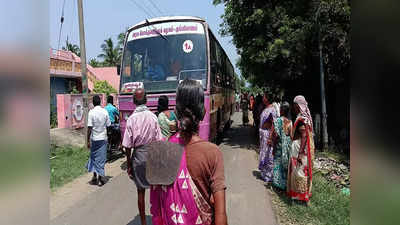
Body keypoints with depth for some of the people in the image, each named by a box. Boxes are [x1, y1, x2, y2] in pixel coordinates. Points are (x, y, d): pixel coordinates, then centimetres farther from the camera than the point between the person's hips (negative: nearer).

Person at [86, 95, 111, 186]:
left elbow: (89, 128, -13)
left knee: (94, 157, 14)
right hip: (103, 138, 1)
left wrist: (88, 140, -8)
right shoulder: (105, 111, -4)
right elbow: (108, 125, 0)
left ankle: (95, 176, 19)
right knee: (101, 158, 8)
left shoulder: (91, 112, -11)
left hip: (94, 139, -1)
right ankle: (101, 176, 7)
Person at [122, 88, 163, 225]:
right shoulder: (153, 116, -7)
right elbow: (158, 141, -4)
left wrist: (129, 165, 3)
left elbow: (127, 146, -8)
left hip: (138, 155, -1)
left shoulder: (131, 119, -10)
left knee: (141, 191, 13)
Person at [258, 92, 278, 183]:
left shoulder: (272, 110, -16)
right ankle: (264, 174, 29)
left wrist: (271, 138, -22)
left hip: (268, 134, -9)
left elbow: (273, 124, -19)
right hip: (263, 134, 9)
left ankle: (269, 176, 11)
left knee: (268, 155, 0)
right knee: (264, 154, 16)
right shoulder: (265, 109, 11)